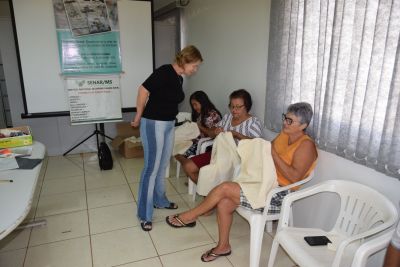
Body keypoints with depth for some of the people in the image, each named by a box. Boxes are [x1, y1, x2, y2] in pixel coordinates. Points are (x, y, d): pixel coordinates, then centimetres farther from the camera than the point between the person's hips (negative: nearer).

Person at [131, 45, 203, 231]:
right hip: (153, 124, -9)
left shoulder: (179, 78, 11)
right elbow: (144, 90, -18)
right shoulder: (165, 72, -17)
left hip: (169, 124, 9)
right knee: (152, 167, -4)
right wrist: (138, 117, -10)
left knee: (163, 166, 18)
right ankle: (144, 214, 7)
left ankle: (159, 200, 35)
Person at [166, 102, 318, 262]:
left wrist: (273, 154, -23)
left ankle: (190, 217, 3)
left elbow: (295, 177, -23)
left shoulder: (306, 145, -12)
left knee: (224, 188, -18)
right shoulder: (283, 134, 11)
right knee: (224, 203, -12)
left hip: (278, 195, -7)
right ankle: (223, 246, 10)